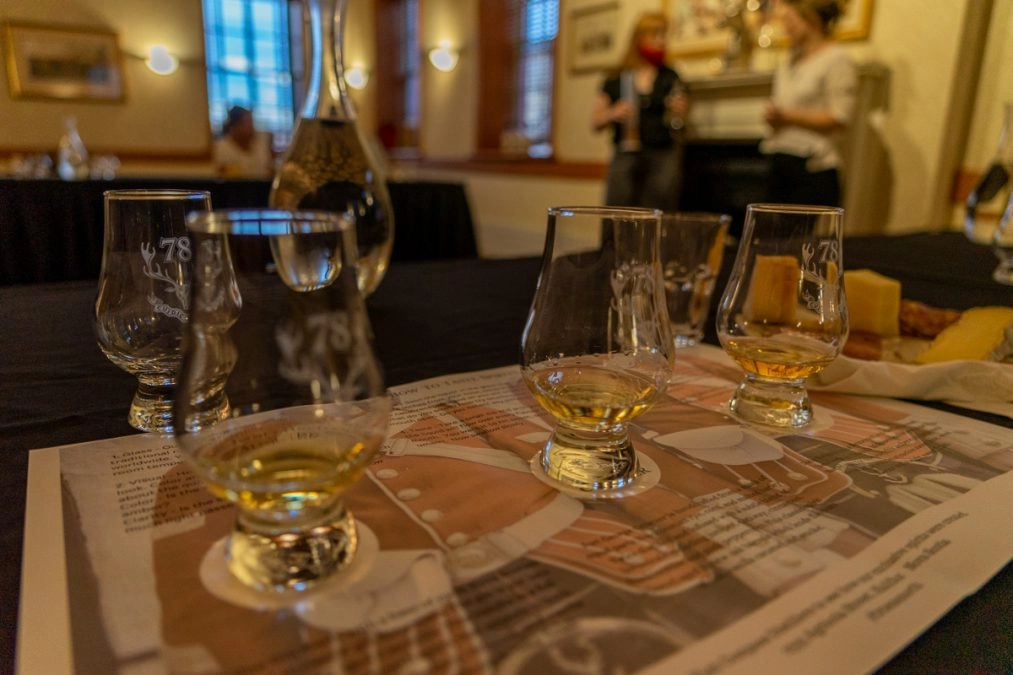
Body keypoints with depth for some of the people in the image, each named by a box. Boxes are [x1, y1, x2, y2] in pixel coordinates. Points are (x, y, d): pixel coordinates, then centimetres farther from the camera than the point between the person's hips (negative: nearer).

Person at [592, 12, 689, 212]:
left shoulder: (670, 78, 11)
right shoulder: (616, 79, 8)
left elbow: (676, 124, 15)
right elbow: (595, 122, 10)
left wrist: (679, 112, -7)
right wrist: (613, 114, -10)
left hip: (663, 157, 1)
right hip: (626, 156, -1)